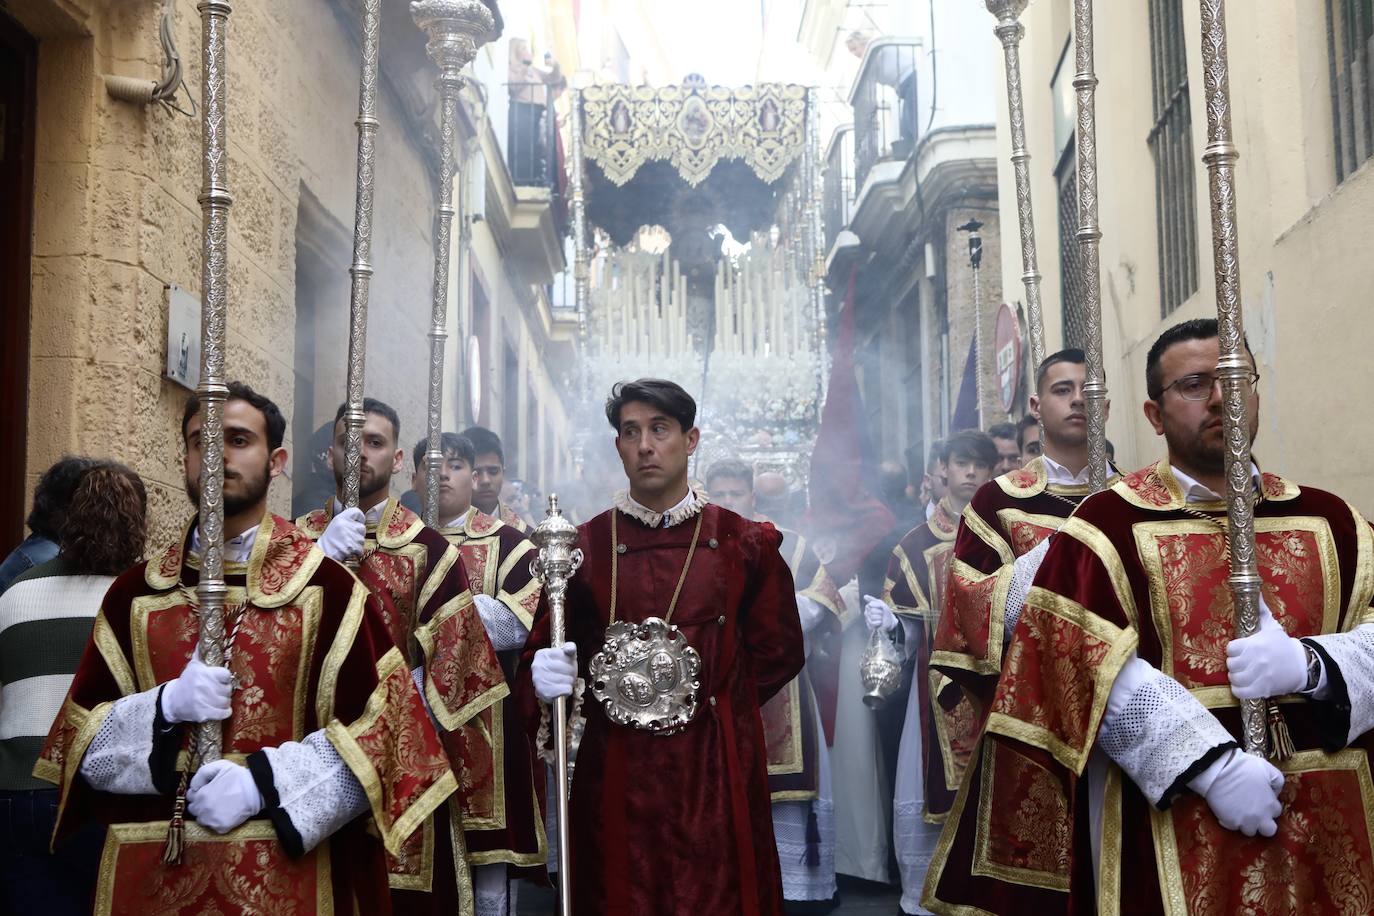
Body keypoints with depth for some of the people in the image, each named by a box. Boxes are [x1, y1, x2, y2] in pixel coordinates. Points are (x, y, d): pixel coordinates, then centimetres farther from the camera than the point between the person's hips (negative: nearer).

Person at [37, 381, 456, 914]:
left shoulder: (326, 584, -6)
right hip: (150, 869, 3)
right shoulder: (134, 593, 4)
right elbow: (79, 742, 4)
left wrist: (263, 782, -17)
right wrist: (168, 705, -14)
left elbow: (387, 725, -8)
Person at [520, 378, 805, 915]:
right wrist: (544, 678, -16)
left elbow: (780, 651, 8)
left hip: (716, 772, 0)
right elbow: (542, 650, 5)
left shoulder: (744, 543, 2)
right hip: (616, 774, 0)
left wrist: (709, 699, 2)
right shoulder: (583, 545, 2)